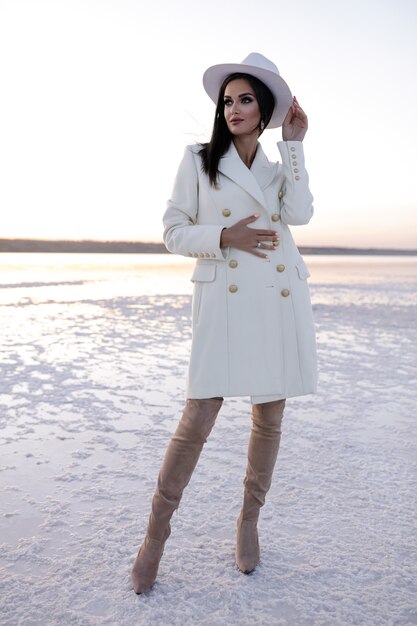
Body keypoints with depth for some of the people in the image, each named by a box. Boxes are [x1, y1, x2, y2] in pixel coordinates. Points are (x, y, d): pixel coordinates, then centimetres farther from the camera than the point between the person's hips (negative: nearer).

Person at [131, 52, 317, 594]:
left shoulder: (279, 169, 17)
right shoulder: (198, 160, 9)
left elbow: (300, 213, -4)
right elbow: (173, 232, 4)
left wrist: (293, 145, -1)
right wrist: (225, 236, -11)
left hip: (280, 300, 4)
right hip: (223, 299, -3)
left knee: (269, 417, 7)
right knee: (198, 418, -8)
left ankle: (249, 520, 27)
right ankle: (156, 531, 10)